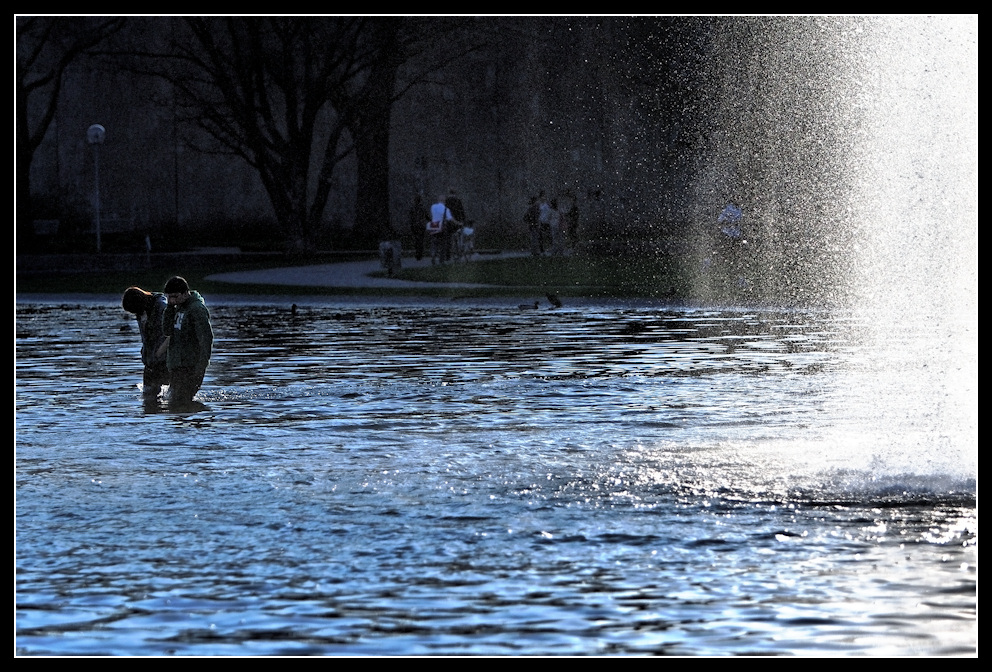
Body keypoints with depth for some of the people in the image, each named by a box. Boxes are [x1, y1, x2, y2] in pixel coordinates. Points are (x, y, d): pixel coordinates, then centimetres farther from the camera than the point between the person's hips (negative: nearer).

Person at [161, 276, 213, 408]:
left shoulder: (197, 309, -14)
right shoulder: (179, 307, 15)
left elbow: (206, 338, -19)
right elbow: (167, 330, 8)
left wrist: (202, 364, -25)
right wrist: (170, 306, -2)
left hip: (189, 366, -9)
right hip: (175, 365, 9)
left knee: (179, 403, -17)